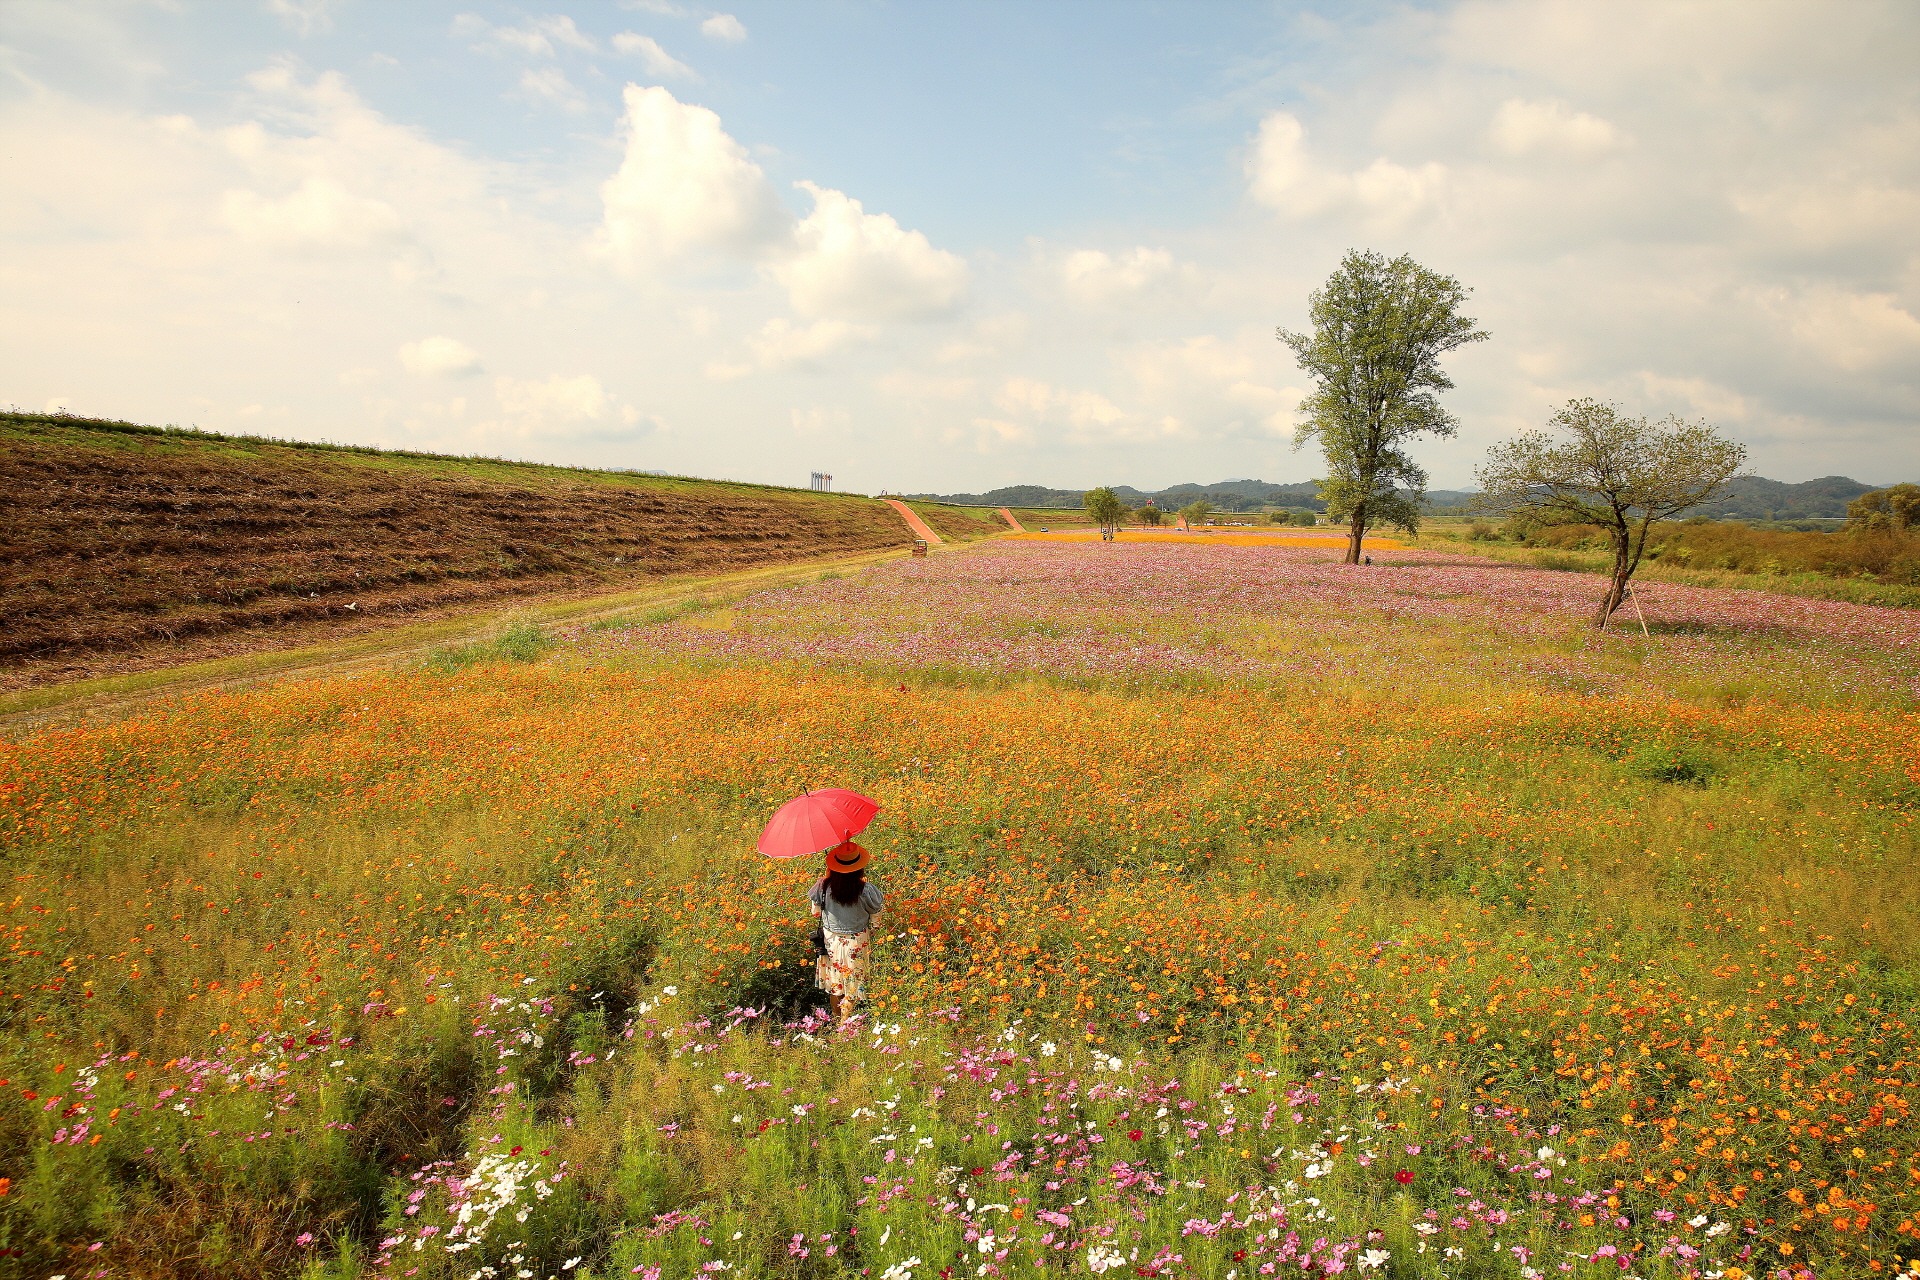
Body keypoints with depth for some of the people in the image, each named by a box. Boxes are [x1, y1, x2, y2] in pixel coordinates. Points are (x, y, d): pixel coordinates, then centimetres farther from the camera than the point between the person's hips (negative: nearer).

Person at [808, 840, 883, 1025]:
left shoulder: (824, 886, -21)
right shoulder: (865, 890, -26)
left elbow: (815, 911, -3)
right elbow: (875, 915, -10)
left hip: (831, 939, 3)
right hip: (856, 944, -2)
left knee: (833, 981, 24)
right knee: (853, 983, 17)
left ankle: (837, 1017, 43)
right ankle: (845, 1022, 28)